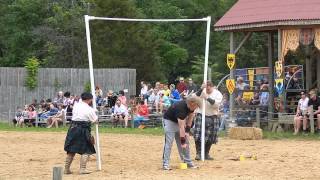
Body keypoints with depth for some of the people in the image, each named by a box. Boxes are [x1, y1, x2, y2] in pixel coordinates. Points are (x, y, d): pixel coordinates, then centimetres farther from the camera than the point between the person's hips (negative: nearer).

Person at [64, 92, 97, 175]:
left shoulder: (76, 106, 5)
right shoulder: (89, 109, -10)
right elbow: (95, 120, -4)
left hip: (73, 128, 6)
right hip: (83, 130, -6)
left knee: (71, 149, 13)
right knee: (86, 150, 5)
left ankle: (66, 169, 17)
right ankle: (82, 169, -1)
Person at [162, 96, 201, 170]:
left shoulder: (191, 106, -15)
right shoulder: (181, 108, -38)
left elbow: (190, 117, 4)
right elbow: (181, 127, -37)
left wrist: (187, 131, -4)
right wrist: (183, 142, -36)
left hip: (179, 121, 8)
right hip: (169, 120, -8)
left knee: (186, 142, 5)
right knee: (168, 142, -16)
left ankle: (188, 162, 11)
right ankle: (165, 164, -16)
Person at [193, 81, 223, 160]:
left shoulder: (218, 94, -1)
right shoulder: (202, 91, 3)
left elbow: (216, 103, -18)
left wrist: (207, 98, -29)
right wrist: (201, 89, -23)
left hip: (212, 117, 0)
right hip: (201, 115, 0)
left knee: (209, 137, 6)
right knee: (198, 136, -11)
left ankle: (206, 154, 18)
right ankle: (198, 153, -5)